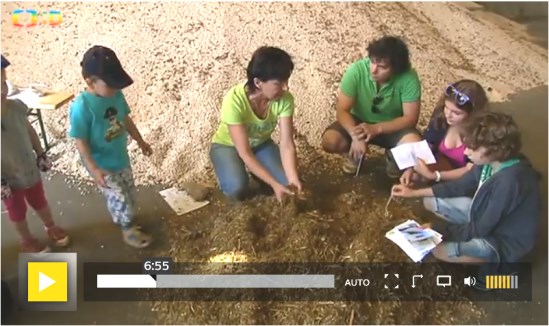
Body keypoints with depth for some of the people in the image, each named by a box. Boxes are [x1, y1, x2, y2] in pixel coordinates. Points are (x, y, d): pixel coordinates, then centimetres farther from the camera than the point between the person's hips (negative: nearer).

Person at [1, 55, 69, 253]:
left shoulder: (17, 107, -14)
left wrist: (41, 154, 7)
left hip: (30, 169, 3)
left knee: (39, 202, 26)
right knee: (17, 211, 20)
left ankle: (51, 227, 52)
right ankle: (26, 240, 45)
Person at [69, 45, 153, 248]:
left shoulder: (116, 95, -8)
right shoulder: (82, 106, -28)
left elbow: (126, 119, 8)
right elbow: (81, 141, -23)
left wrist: (140, 141, 16)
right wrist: (93, 169, -27)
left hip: (121, 157, 7)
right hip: (102, 164, -7)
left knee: (129, 193, 23)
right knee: (119, 198, 4)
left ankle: (123, 219, 49)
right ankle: (129, 231, 28)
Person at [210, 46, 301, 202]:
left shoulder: (284, 99, -25)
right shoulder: (234, 100, -37)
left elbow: (287, 144, -24)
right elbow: (244, 153, -34)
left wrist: (293, 179, -39)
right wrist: (274, 184, -39)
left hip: (261, 143, 4)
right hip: (227, 145, -3)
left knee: (287, 181, -18)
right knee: (238, 190, -29)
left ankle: (255, 172, 12)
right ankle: (229, 172, 6)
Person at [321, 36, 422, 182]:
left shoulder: (408, 78, -27)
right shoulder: (357, 70, -26)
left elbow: (411, 118, -22)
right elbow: (342, 110, -23)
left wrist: (376, 129, -35)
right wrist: (355, 136, -41)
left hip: (392, 125, -1)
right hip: (359, 121, 1)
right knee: (329, 141, -26)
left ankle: (393, 155, 6)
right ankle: (356, 152, 8)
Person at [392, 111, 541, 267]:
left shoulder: (509, 181, -35)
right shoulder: (490, 161, -10)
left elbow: (481, 229, -26)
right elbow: (458, 186, 5)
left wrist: (437, 229, -17)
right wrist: (413, 192, 2)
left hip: (503, 242, -8)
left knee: (436, 248, -24)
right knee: (431, 201, 6)